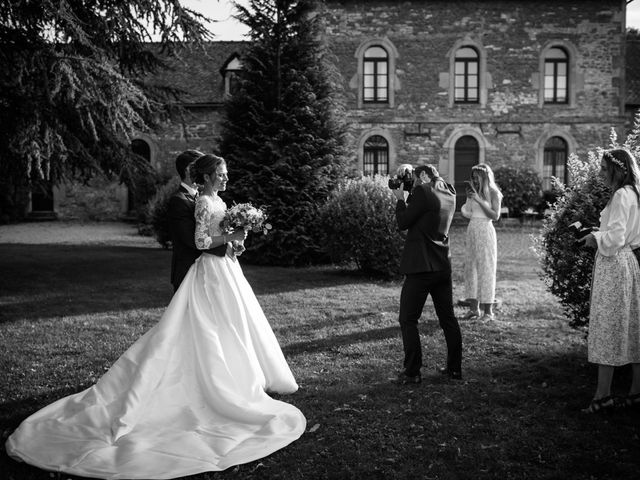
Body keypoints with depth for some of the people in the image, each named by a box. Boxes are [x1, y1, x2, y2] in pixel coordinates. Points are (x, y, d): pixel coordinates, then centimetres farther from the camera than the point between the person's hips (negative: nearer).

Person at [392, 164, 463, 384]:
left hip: (421, 266, -8)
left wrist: (400, 199, 4)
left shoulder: (422, 191, -11)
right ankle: (454, 368, 22)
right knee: (448, 318, 15)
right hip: (443, 266, 8)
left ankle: (412, 372, 1)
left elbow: (403, 223, -9)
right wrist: (408, 198, 14)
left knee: (408, 320, 1)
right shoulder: (449, 195, 11)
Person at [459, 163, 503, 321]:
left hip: (485, 231, -6)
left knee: (486, 268, -4)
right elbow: (468, 213, 12)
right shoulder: (473, 191, 12)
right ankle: (474, 308, 12)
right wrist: (469, 198, 1)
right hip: (472, 231, 6)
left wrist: (479, 200, -14)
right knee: (470, 267, 5)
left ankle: (488, 310, 3)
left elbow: (495, 215, -11)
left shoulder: (493, 193, -2)